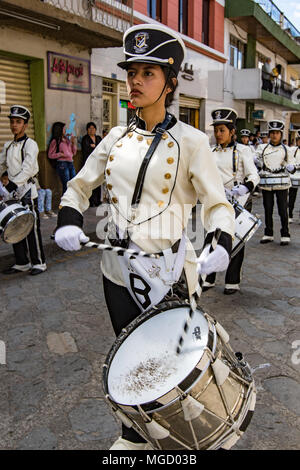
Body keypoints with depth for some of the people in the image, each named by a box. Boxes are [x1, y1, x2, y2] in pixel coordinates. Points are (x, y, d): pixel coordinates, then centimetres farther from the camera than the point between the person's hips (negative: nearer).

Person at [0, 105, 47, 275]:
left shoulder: (30, 144, -8)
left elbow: (28, 168, -20)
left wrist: (15, 182, -30)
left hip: (27, 191, -7)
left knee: (32, 228, -3)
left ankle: (39, 262, 8)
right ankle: (22, 263, 21)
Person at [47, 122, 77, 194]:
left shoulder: (67, 139, 16)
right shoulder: (55, 141, 0)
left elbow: (73, 152, 20)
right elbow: (50, 155, -3)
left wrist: (73, 143, 8)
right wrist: (61, 154, -13)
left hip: (70, 163, 6)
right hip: (62, 164, -6)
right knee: (66, 186, -9)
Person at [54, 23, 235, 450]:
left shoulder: (191, 142, -7)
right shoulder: (116, 138, 6)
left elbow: (219, 204, -7)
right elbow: (79, 187, 14)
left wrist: (220, 245, -27)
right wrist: (68, 222, -6)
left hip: (170, 272, -4)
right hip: (119, 268, 5)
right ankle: (134, 437, 40)